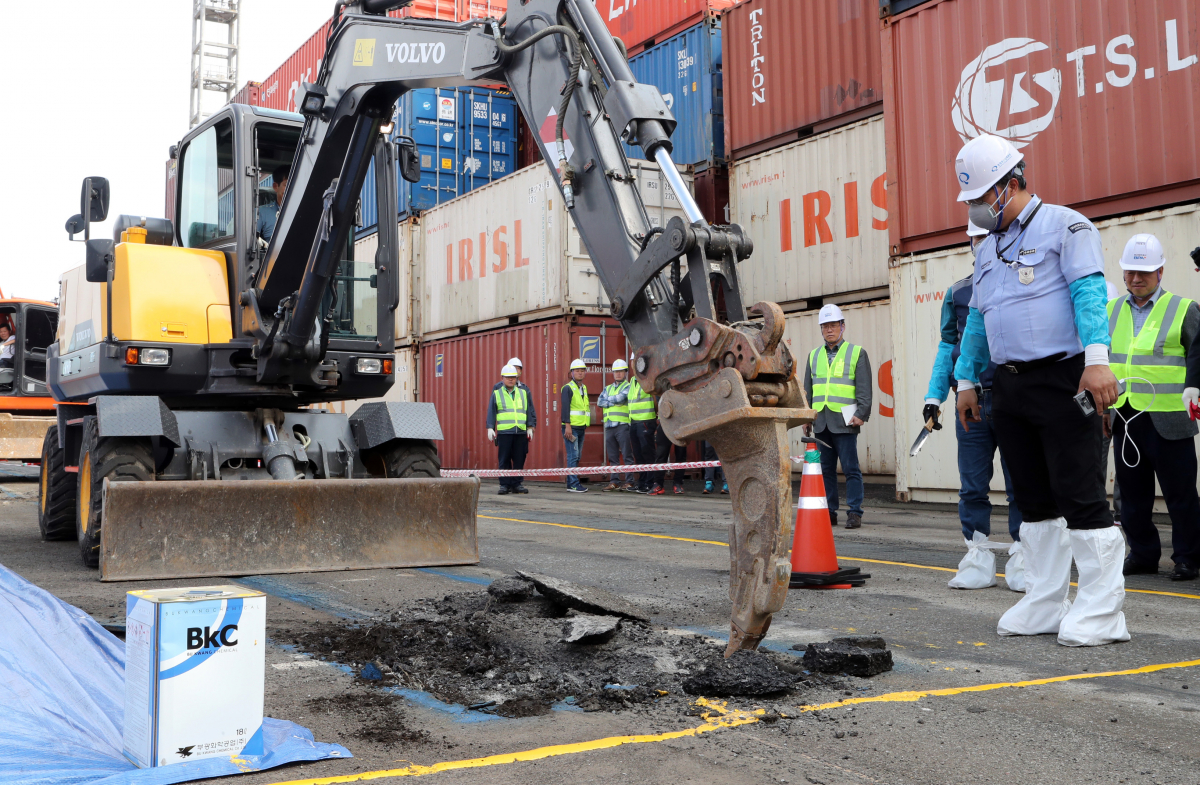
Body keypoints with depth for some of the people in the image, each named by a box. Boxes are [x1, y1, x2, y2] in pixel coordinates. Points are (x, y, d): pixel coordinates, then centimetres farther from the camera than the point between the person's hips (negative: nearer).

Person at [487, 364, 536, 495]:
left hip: (521, 432, 2)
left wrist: (530, 427, 7)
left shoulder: (524, 393, 15)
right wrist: (490, 428, -2)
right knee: (504, 460, -2)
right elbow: (491, 412, 7)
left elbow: (530, 411, 16)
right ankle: (504, 484, 4)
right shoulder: (496, 394, 9)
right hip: (503, 432, -2)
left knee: (519, 460, 2)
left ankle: (517, 484, 10)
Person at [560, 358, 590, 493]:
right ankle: (574, 484, -10)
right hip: (571, 427, -8)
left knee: (577, 456, 9)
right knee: (573, 456, -10)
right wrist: (567, 426, -21)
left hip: (581, 428, 8)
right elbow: (565, 408, -15)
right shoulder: (568, 388, -8)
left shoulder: (584, 388, 17)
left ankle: (571, 482, 15)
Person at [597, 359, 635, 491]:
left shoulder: (628, 387, 4)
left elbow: (621, 397, -13)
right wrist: (614, 402, -5)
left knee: (627, 455, -7)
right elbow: (600, 402, 7)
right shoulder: (608, 388, 22)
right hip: (609, 426, 6)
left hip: (622, 425, -6)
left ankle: (629, 481, -6)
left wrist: (608, 399, 4)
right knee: (613, 456, 7)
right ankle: (614, 481, 10)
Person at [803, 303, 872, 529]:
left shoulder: (857, 353, 5)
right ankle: (829, 511, 13)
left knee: (851, 468, -5)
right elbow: (807, 389, 21)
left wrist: (861, 414, -11)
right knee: (825, 469, 7)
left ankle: (854, 513, -1)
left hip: (844, 421, -4)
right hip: (821, 421, 5)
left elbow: (864, 389, 0)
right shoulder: (814, 355, 18)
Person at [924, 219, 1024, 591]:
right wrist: (934, 395, 7)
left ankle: (1022, 561, 11)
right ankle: (978, 560, 14)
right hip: (971, 402, 3)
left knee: (1019, 485, 2)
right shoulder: (957, 293, 12)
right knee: (972, 486, 6)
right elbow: (947, 347, 14)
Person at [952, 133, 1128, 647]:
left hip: (1062, 379, -7)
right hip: (1010, 388, 8)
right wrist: (967, 380, 22)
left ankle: (1101, 611, 0)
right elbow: (976, 320, 25)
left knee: (1080, 494, -7)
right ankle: (1046, 605, 17)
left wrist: (1096, 359, -26)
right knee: (1034, 498, 10)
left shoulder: (1064, 227, -2)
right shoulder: (987, 249, 21)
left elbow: (1089, 293, -14)